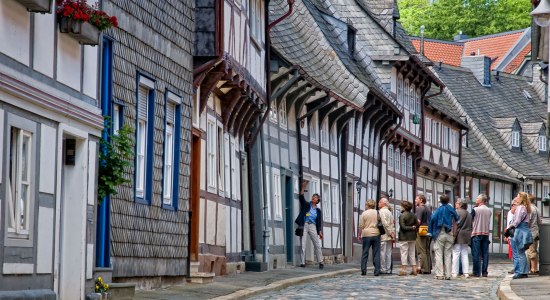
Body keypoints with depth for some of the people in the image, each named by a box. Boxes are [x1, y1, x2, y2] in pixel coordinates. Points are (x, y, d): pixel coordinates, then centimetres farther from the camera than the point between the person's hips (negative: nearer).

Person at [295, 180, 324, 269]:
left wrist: (320, 231, 3)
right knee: (302, 245, -6)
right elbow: (301, 197, -6)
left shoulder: (318, 210, 13)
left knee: (317, 245, -1)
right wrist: (303, 187, -18)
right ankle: (302, 262, -5)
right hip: (304, 225, -2)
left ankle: (320, 262, 5)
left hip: (312, 226, 2)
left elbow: (319, 222, 12)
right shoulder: (306, 205, 9)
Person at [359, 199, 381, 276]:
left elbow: (361, 226, -2)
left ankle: (363, 270, -2)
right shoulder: (377, 213, 5)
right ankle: (377, 271, -2)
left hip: (366, 235, -2)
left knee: (365, 253, 4)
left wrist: (359, 235, 7)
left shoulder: (364, 214, -2)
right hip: (376, 234, 2)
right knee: (376, 253, 2)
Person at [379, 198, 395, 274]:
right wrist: (392, 234, 13)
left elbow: (385, 223, -17)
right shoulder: (389, 212, 17)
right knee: (388, 253, 8)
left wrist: (390, 233, -12)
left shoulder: (381, 211, -9)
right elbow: (392, 224, 16)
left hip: (383, 236, -8)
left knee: (382, 253, -6)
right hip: (389, 236, 8)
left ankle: (382, 269, -7)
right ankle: (388, 269, 9)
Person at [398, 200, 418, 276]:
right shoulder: (413, 216, 7)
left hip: (404, 237, -6)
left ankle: (404, 270, -5)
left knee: (404, 254, -2)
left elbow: (403, 227, -17)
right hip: (413, 237, 6)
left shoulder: (402, 216, -12)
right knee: (412, 253, 12)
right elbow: (417, 226, 6)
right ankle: (414, 269, 11)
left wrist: (411, 228, -6)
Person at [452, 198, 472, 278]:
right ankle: (465, 272, 7)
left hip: (458, 236, -7)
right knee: (465, 255, 10)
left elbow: (454, 224, -14)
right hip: (466, 237, 7)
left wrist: (453, 234, -12)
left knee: (456, 254, -3)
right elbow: (471, 226, 16)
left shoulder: (457, 212, -9)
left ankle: (454, 273, -3)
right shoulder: (468, 214, 14)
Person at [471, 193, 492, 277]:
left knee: (476, 254, -1)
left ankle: (476, 272, -3)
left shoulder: (475, 209, -8)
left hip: (476, 233, -4)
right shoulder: (489, 211, 5)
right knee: (485, 254, 6)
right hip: (486, 233, 4)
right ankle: (484, 272, 5)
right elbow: (488, 222, 12)